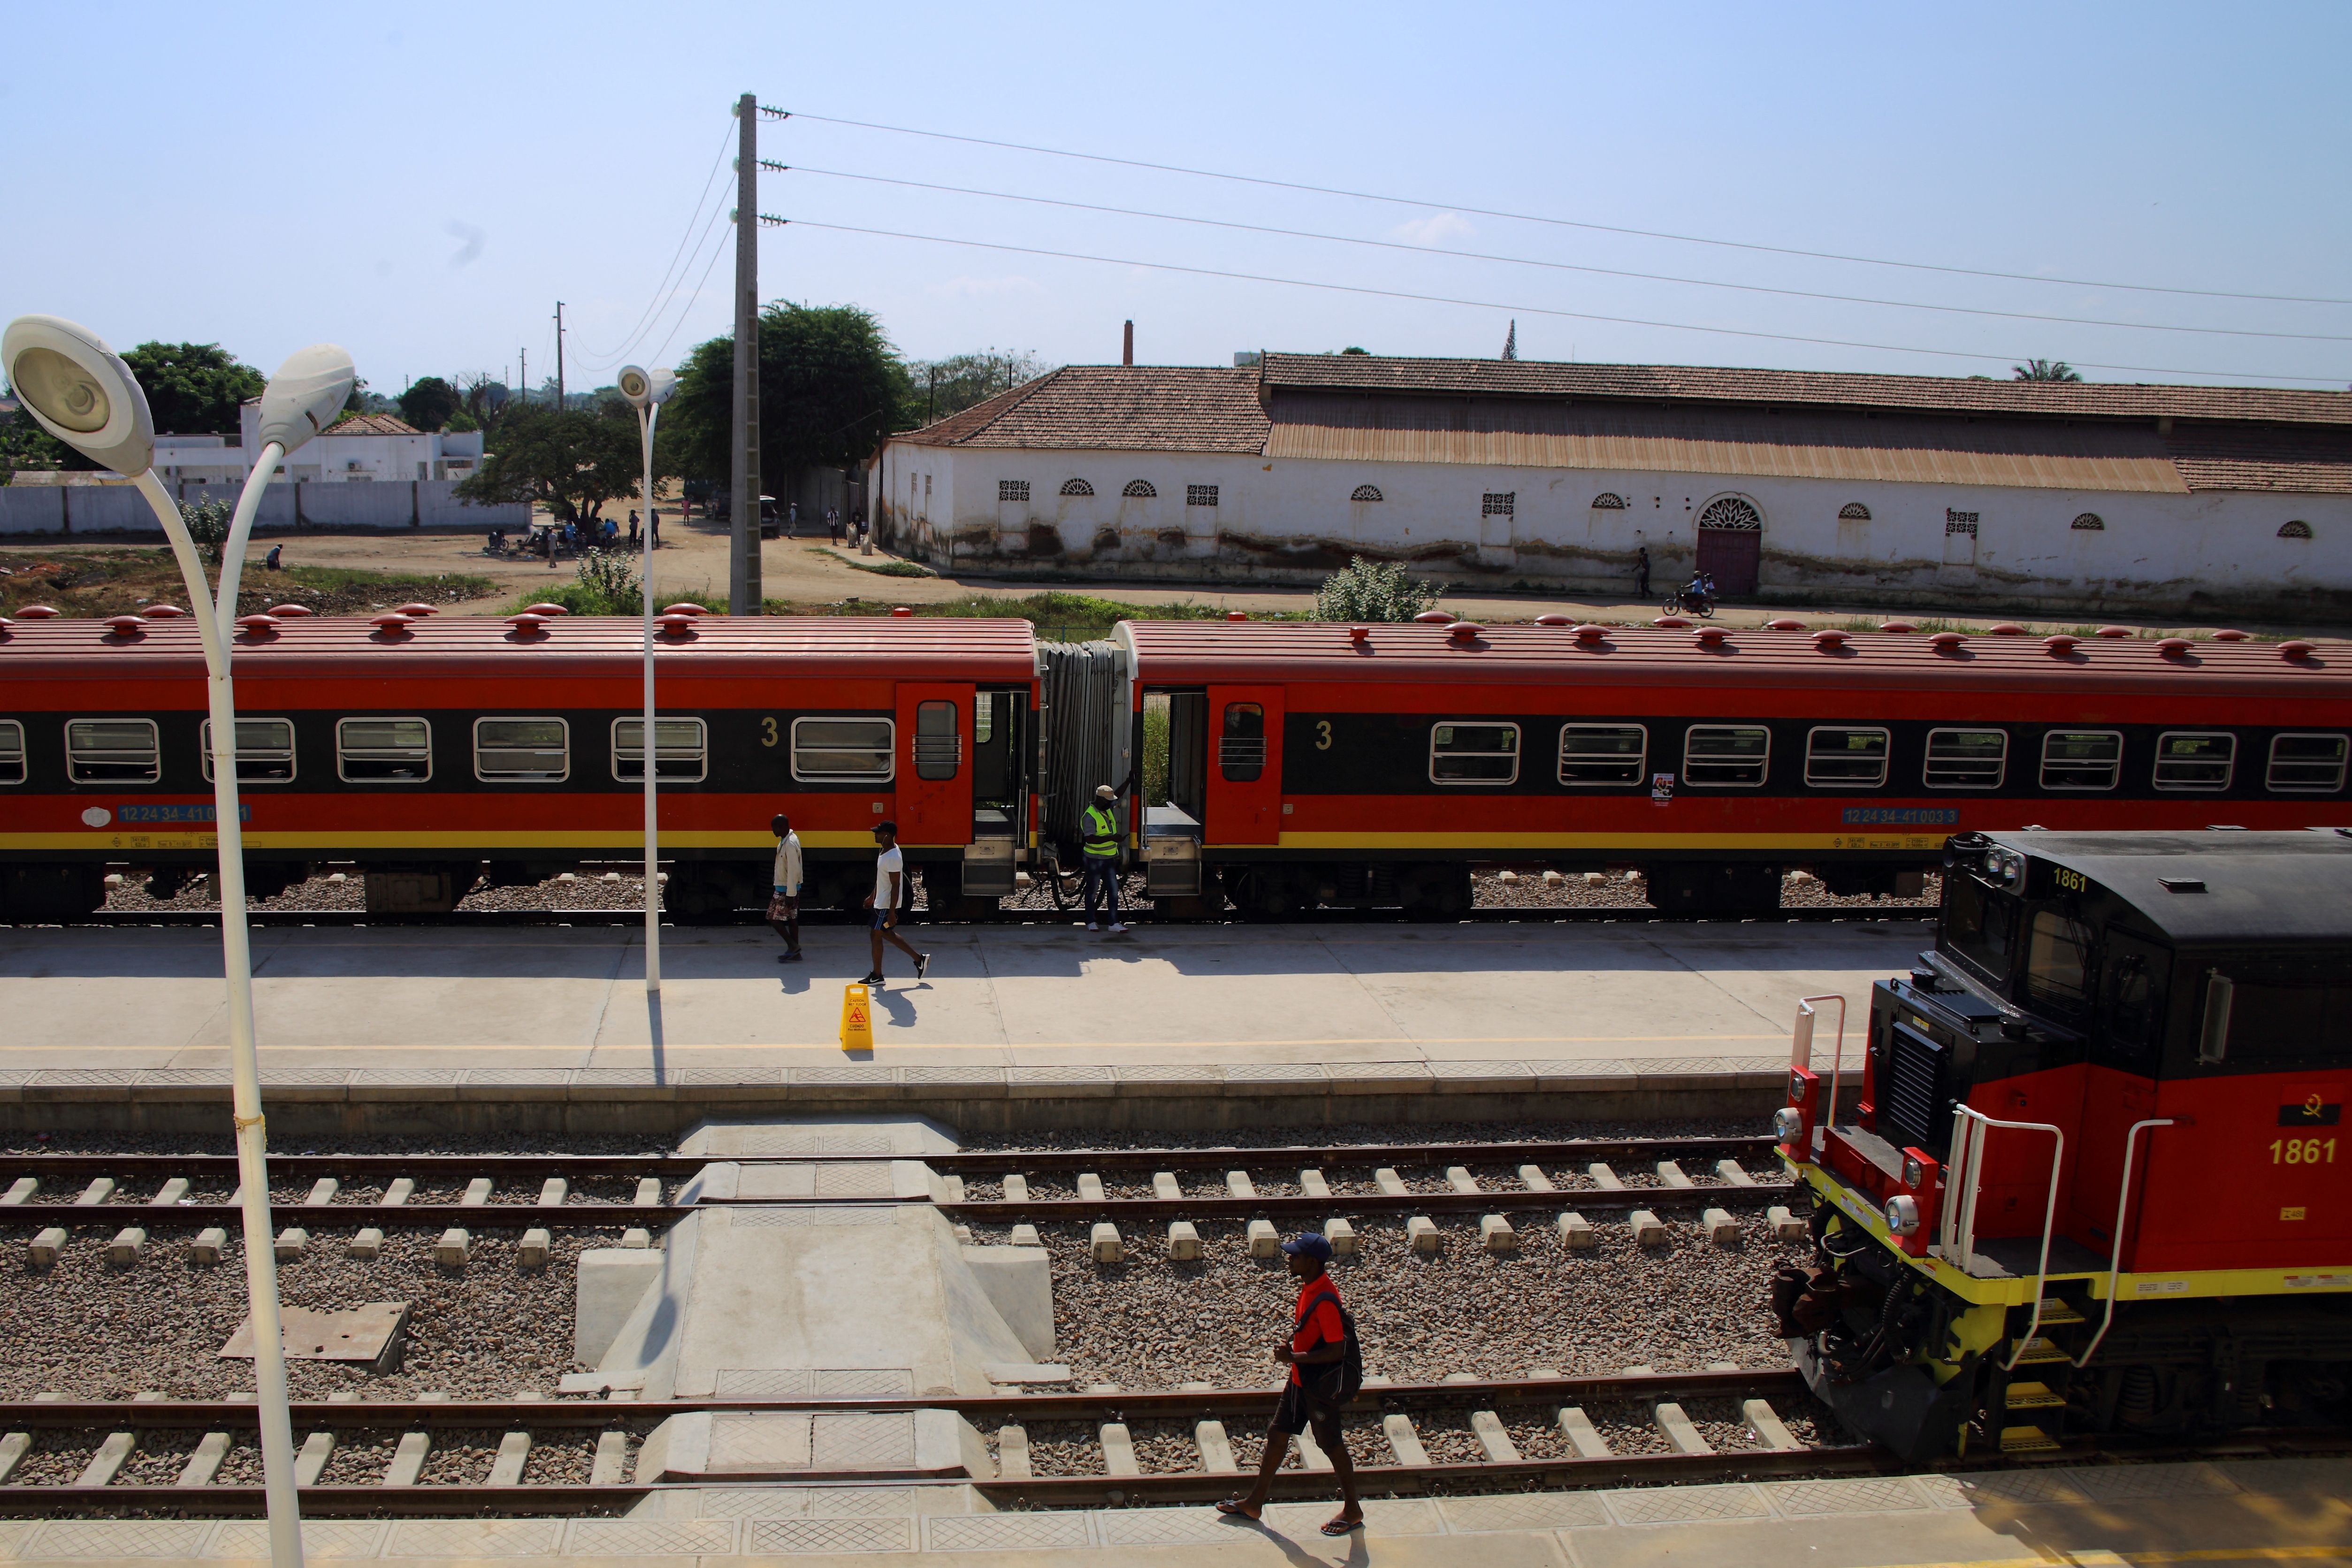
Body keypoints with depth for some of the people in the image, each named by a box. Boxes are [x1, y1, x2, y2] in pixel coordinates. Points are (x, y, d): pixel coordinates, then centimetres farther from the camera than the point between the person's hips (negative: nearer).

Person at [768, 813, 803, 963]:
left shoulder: (790, 844, -24)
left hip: (786, 889, -10)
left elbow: (793, 871, -24)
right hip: (784, 886, 10)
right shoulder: (787, 839, 6)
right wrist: (777, 877, 29)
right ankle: (795, 952, 17)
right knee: (792, 919, 12)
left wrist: (790, 894, -23)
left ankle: (793, 946, 2)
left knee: (774, 919, -5)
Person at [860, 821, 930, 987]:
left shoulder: (893, 858, -25)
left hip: (886, 906, -10)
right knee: (887, 934, 19)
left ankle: (877, 976, 13)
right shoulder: (886, 851, 6)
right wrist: (872, 896, 26)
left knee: (876, 935, 1)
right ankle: (919, 959, 25)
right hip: (881, 902, 10)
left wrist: (892, 912, -24)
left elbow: (895, 886, -25)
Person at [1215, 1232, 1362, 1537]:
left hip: (1321, 1385, -9)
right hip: (1301, 1380, 9)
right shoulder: (1310, 1288, 0)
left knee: (1332, 1445, 7)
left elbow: (1337, 1350, -29)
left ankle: (1352, 1511, 25)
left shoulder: (1325, 1300, -28)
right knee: (1277, 1434, 16)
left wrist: (1293, 1357, -26)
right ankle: (1255, 1503, 28)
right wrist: (1293, 1345, 2)